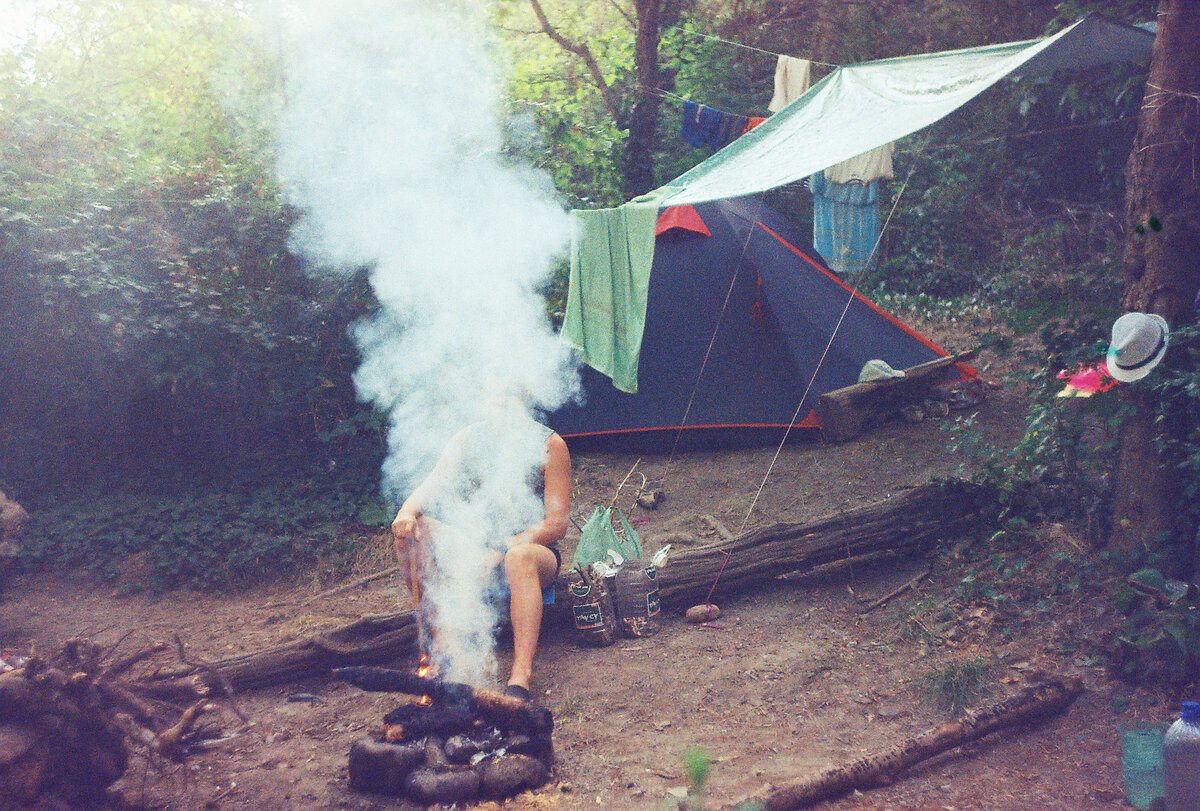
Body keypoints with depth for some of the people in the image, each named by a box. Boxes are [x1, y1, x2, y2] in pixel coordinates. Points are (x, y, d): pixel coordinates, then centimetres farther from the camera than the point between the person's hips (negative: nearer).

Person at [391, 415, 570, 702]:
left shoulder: (549, 444, -4)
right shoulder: (466, 439, 8)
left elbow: (557, 524, -10)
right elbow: (431, 487, -2)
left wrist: (500, 550, -24)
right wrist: (408, 509, -27)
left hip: (531, 547, -4)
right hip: (478, 546, 4)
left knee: (519, 558, -40)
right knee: (410, 530, -19)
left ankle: (520, 677, -48)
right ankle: (439, 639, -22)